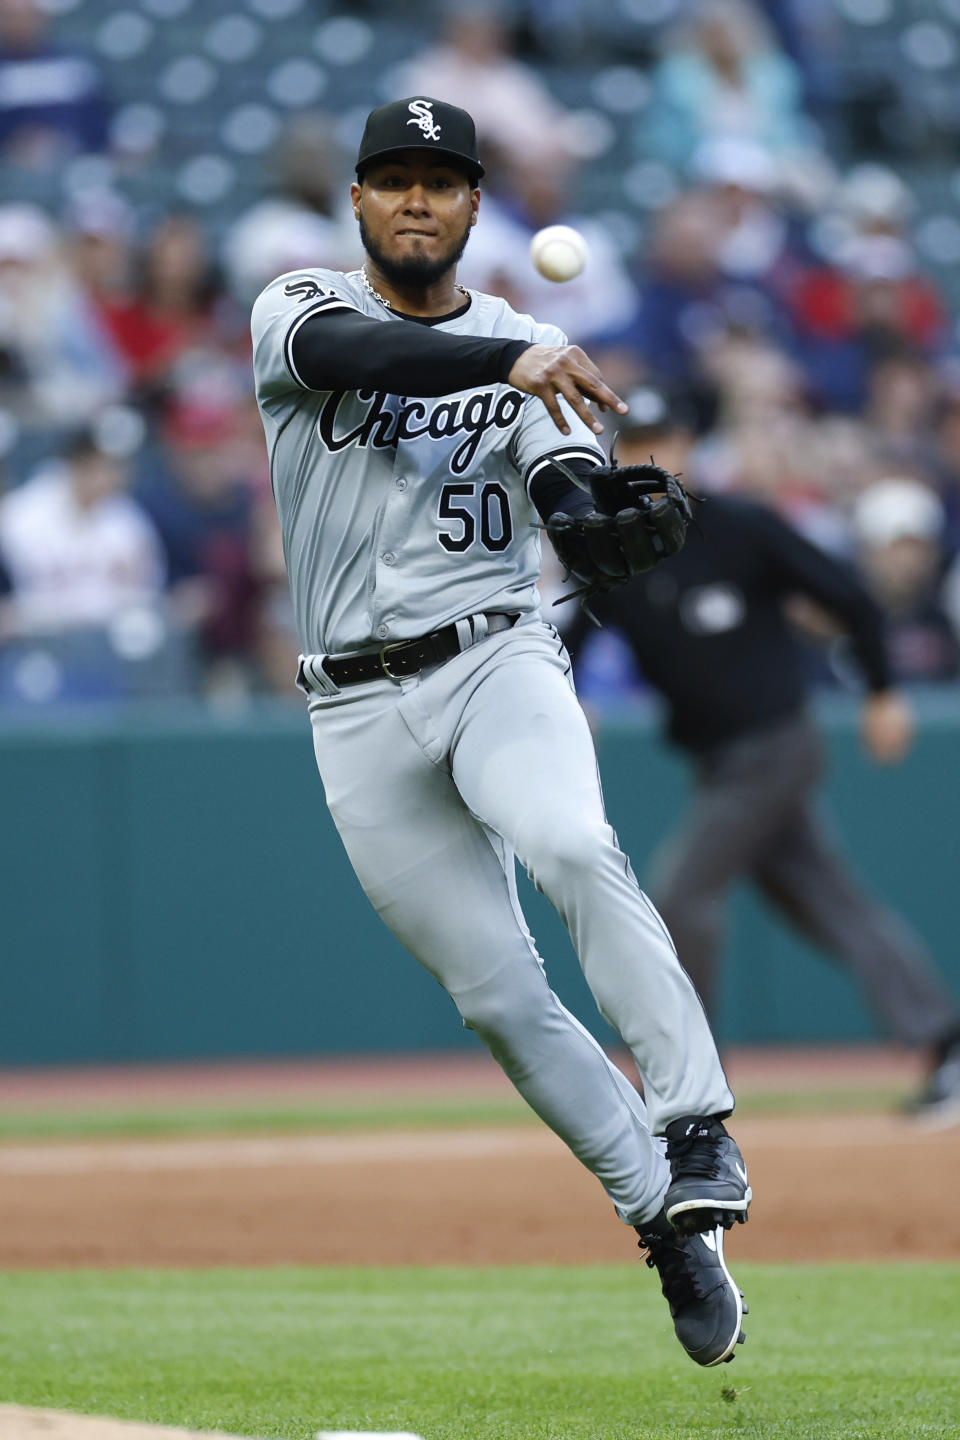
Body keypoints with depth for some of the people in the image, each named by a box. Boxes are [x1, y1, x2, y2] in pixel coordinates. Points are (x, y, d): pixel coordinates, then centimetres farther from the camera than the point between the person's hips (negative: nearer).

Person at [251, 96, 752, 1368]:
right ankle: (665, 1218, 14)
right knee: (499, 999, 1)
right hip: (359, 714, 1)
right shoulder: (300, 310, 3)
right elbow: (349, 352, -23)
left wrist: (617, 512, -36)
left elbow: (574, 492, -10)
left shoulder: (532, 352, 7)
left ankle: (698, 1139, -31)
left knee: (572, 846, -33)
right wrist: (512, 359, -39)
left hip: (497, 660, -1)